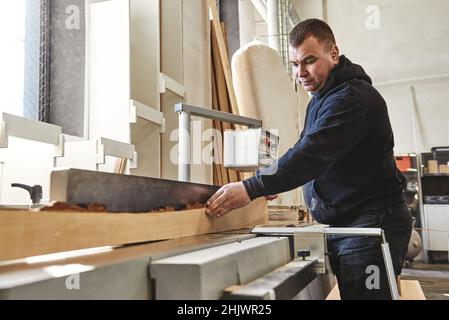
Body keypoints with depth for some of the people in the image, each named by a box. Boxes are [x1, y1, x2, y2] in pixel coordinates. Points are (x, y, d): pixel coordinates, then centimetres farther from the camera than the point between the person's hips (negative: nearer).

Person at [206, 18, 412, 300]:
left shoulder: (352, 98, -18)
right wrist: (277, 180, 10)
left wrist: (251, 189, -30)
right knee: (344, 291, 12)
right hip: (342, 223, 9)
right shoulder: (323, 96, 15)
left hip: (372, 223, -9)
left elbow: (313, 153, -28)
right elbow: (307, 150, 24)